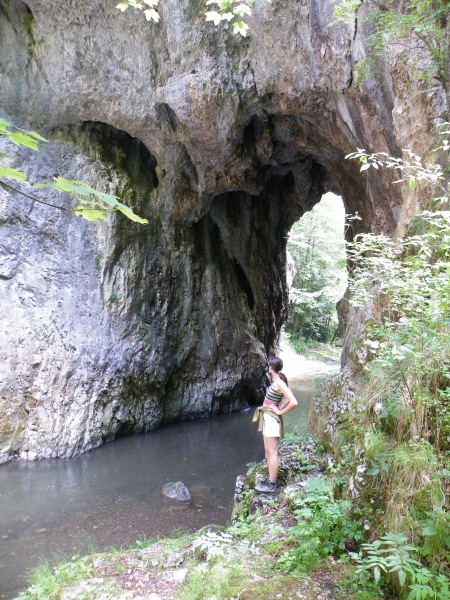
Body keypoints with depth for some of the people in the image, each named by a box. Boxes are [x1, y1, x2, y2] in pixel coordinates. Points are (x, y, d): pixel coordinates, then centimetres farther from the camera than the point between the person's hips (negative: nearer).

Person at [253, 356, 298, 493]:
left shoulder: (279, 383, -20)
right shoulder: (277, 380, 7)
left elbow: (294, 402, -26)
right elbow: (287, 398, 18)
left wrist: (280, 412, -15)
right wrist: (280, 408, 7)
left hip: (272, 419, -10)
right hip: (267, 417, 10)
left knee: (272, 452, -3)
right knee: (268, 451, 18)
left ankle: (271, 485, 4)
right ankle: (270, 479, 28)